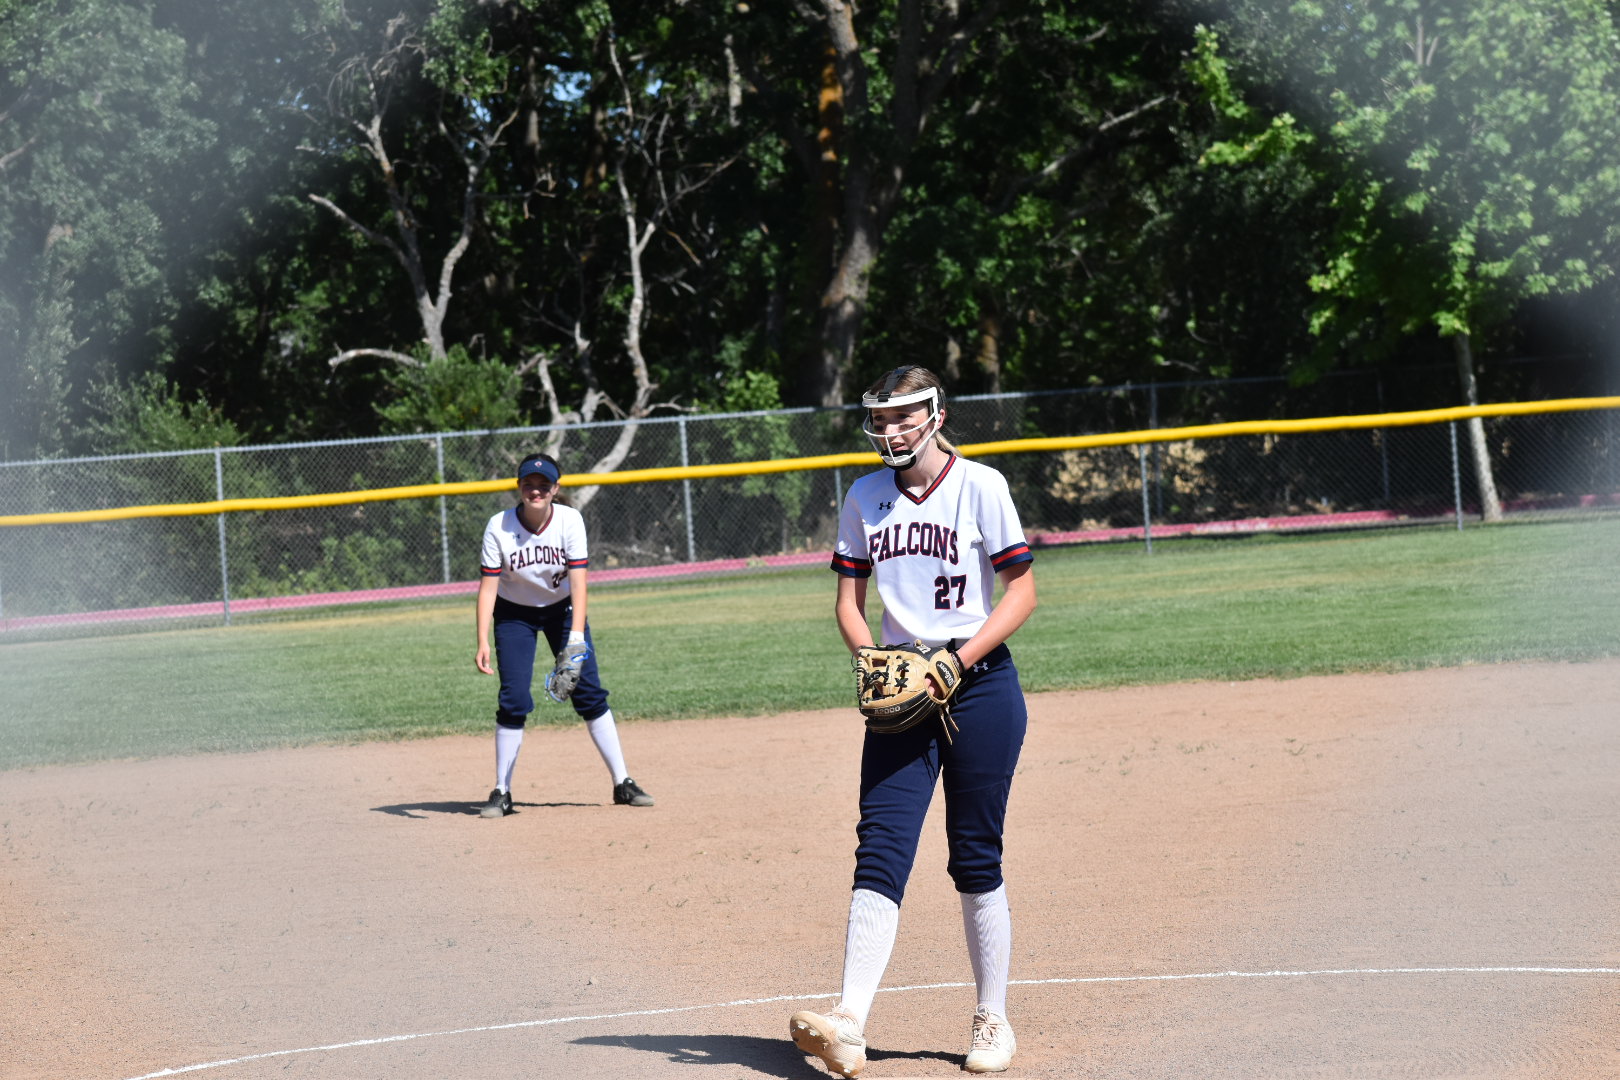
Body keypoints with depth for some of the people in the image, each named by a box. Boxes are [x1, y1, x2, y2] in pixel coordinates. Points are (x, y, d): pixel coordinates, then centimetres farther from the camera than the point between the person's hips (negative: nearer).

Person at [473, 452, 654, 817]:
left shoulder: (570, 520, -20)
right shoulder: (499, 527, -21)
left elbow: (578, 579, -25)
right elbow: (488, 586, -22)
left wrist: (577, 633, -37)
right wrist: (483, 643, -31)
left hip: (562, 608, 1)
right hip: (514, 613, -1)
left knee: (590, 693, -5)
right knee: (514, 700, -11)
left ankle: (622, 784, 2)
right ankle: (502, 793, -1)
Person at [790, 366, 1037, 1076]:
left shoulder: (979, 486, -4)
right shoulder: (865, 498, 9)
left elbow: (1021, 591, -5)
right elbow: (849, 600, 13)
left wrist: (961, 660, -16)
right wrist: (870, 660, -7)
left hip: (979, 684, -3)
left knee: (976, 858, 2)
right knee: (881, 850, -9)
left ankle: (992, 1021, 16)